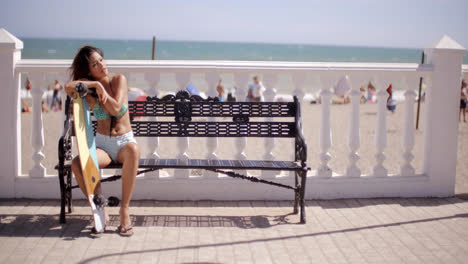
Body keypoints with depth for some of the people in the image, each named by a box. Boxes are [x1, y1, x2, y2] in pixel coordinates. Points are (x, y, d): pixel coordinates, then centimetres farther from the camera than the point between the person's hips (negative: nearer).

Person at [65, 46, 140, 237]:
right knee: (77, 164, -31)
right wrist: (95, 84, -24)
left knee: (133, 149, -40)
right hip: (102, 144, 1)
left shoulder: (119, 80, -1)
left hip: (124, 142, -1)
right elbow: (69, 87, -23)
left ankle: (124, 210, -31)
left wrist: (100, 87, -14)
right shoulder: (88, 93, 1)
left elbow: (115, 109, -16)